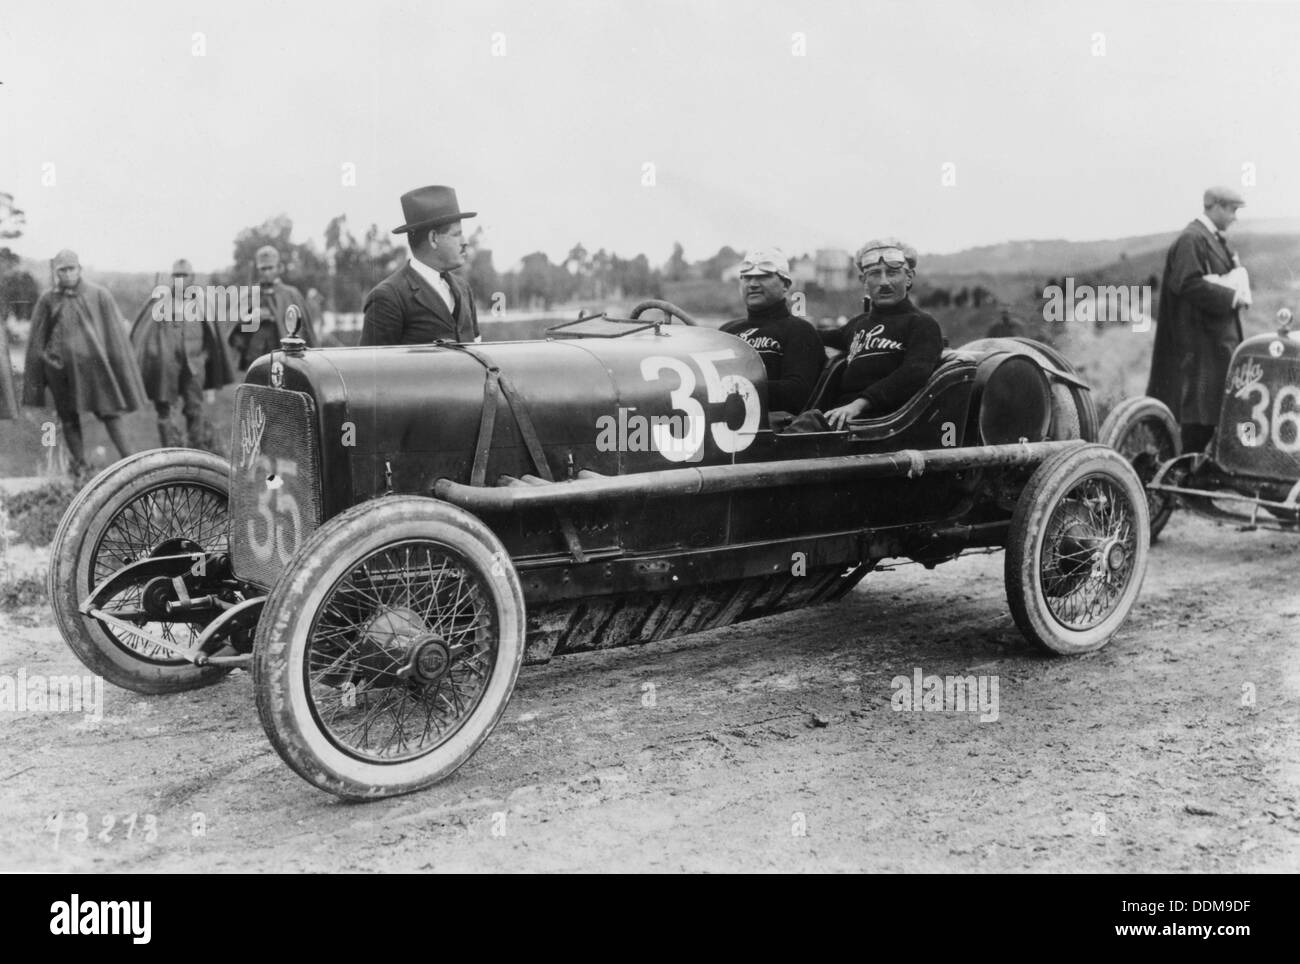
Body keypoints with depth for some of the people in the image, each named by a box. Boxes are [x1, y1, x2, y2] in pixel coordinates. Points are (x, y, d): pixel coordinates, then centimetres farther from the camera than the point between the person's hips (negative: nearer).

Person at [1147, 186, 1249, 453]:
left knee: (1217, 404, 12)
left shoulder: (1215, 239, 17)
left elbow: (1226, 277, 23)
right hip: (1200, 338, -10)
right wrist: (1231, 297, -19)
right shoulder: (1191, 240, -15)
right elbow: (1190, 284, -24)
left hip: (1221, 337, 10)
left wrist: (1240, 293, 2)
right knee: (1199, 409, -7)